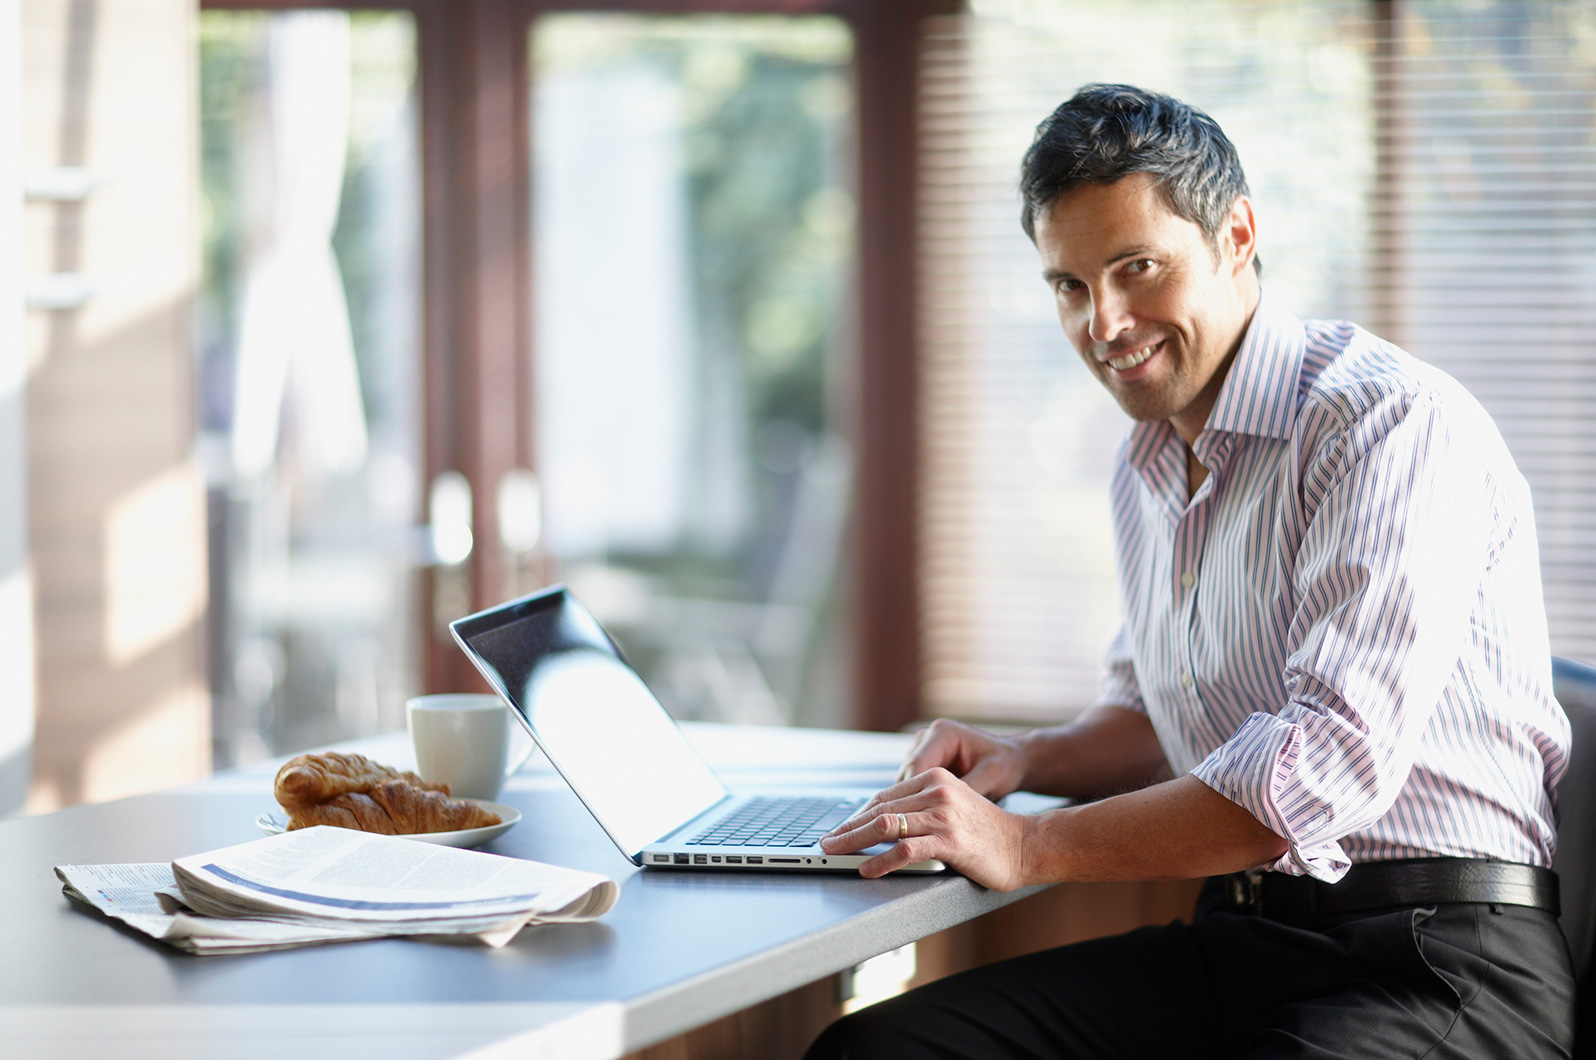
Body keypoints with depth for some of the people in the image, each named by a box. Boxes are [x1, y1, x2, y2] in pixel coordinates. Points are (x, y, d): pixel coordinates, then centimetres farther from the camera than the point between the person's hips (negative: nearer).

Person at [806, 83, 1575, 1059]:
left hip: (1443, 961, -7)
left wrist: (1031, 848, -18)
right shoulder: (1149, 468, 18)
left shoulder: (1396, 423, -11)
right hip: (1233, 944, 8)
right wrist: (1030, 759, 11)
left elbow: (1332, 764, -22)